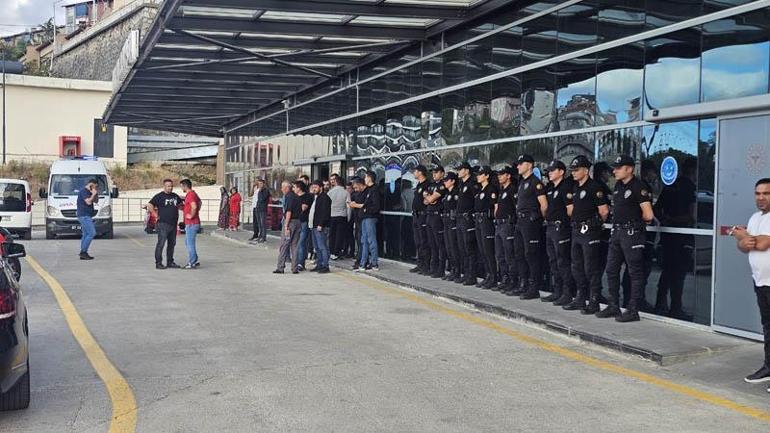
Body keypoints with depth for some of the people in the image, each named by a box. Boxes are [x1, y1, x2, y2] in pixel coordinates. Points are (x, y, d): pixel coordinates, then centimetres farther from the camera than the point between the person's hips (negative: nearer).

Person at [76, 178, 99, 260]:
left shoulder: (88, 192, 18)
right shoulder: (83, 191, -11)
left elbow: (96, 201, 25)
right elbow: (88, 202, -23)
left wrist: (96, 193, 9)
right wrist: (94, 194, -10)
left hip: (86, 216, 10)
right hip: (84, 216, -10)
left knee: (85, 234, 9)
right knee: (91, 233, -16)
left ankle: (83, 253, 10)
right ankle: (83, 252, -16)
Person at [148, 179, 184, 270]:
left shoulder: (175, 196, 14)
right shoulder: (159, 196, -5)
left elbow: (181, 203, 31)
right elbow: (150, 205, -13)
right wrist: (156, 215, -14)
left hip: (173, 224, 7)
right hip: (163, 224, -7)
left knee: (172, 244, 11)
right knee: (161, 243, -7)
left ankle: (170, 262, 19)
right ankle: (158, 263, -3)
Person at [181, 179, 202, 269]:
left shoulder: (190, 195, -18)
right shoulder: (193, 194, 14)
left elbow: (194, 207, -33)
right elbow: (199, 202, 31)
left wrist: (191, 215, -21)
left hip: (191, 223, -10)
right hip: (190, 223, 10)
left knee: (190, 243, -3)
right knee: (187, 242, 18)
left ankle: (192, 263, 3)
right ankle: (195, 261, 21)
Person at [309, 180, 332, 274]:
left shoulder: (324, 197, -10)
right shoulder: (315, 197, 20)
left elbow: (325, 212, -19)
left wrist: (320, 224, -22)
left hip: (321, 227, -10)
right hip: (314, 226, 10)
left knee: (322, 247, -10)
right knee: (317, 247, 12)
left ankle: (325, 266, -9)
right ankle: (319, 265, 18)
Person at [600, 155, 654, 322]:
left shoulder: (639, 187, -13)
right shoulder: (618, 185, 13)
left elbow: (648, 215, -16)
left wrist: (634, 219, 2)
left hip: (632, 233, -9)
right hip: (617, 232, 9)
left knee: (635, 273, -1)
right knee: (611, 270, 12)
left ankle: (633, 311, 3)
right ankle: (613, 307, 21)